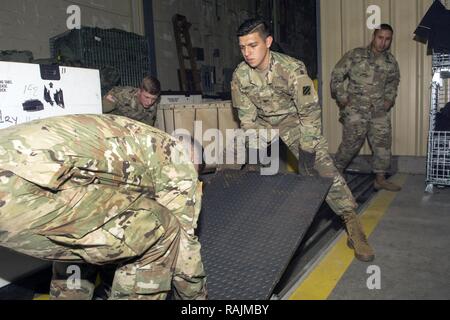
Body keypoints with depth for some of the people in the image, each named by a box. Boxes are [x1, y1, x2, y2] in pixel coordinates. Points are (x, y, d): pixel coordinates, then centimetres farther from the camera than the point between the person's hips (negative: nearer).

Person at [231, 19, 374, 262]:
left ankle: (354, 229, -12)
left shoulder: (291, 68, -28)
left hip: (294, 120, -4)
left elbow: (309, 111, -23)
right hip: (263, 123, 5)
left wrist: (306, 150, -24)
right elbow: (247, 118, -8)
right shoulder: (240, 76, -16)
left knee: (322, 166, -18)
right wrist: (256, 149, -10)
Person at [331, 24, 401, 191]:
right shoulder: (355, 55, -5)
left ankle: (380, 179, 18)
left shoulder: (391, 61, 9)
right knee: (351, 143, -5)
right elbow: (337, 75, -3)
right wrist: (342, 98, -7)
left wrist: (390, 99, 12)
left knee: (383, 143, 6)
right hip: (356, 110, -5)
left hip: (380, 111, 5)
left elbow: (394, 81, 27)